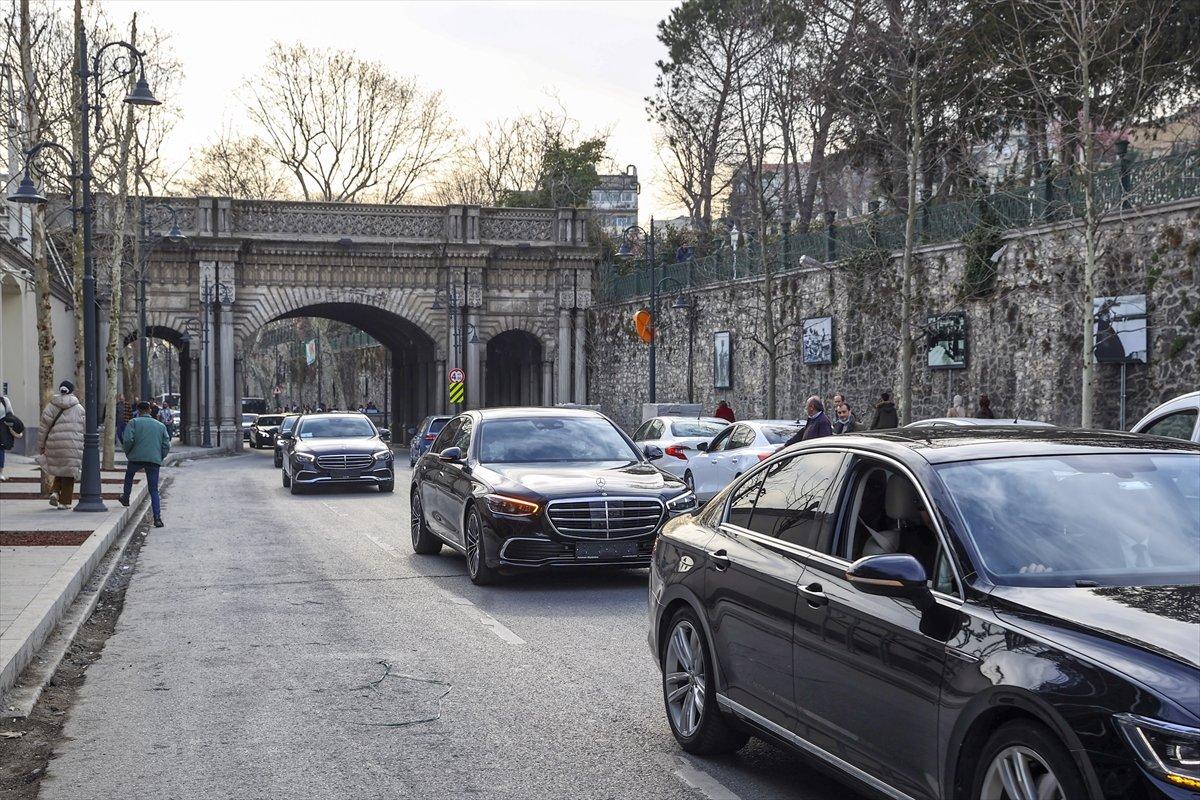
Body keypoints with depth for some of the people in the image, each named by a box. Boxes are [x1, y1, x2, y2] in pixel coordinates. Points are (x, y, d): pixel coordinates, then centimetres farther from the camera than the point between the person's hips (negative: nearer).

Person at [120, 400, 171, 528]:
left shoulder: (134, 422, 3)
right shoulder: (161, 425, 14)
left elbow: (128, 440, -9)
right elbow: (167, 445, 8)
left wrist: (128, 454, 7)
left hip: (137, 458, -2)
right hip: (154, 460, 2)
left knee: (129, 474, 33)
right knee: (154, 490, 4)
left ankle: (126, 498, 44)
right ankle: (157, 518, -7)